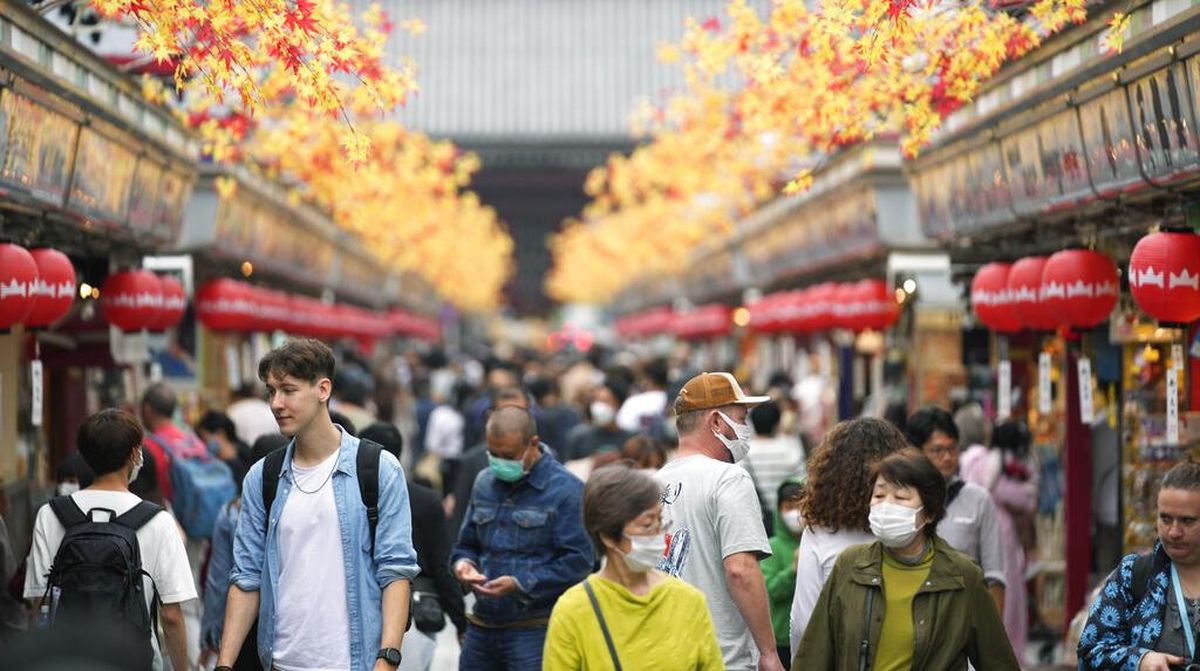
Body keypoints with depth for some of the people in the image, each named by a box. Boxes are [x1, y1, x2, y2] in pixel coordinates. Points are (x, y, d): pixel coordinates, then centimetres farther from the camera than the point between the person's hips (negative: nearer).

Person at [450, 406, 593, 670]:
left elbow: (577, 561, -13)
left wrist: (520, 584, -20)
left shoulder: (565, 489, -9)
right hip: (482, 626, 6)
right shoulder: (485, 483, 13)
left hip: (535, 631, -6)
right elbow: (467, 543, 22)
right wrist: (462, 563, -2)